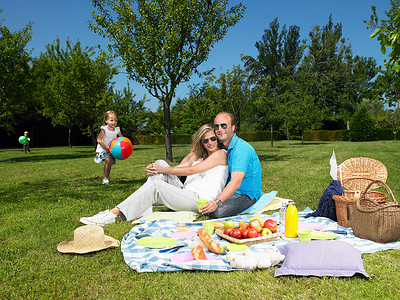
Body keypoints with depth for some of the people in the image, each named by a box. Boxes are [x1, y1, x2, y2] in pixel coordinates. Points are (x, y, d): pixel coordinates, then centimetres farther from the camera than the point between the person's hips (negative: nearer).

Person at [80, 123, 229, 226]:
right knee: (160, 163, -5)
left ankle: (113, 214, -24)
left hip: (199, 200, -8)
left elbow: (191, 170, -8)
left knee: (155, 185, -26)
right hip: (184, 191, 8)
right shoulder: (199, 155, 25)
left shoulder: (220, 154, 1)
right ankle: (143, 209, -15)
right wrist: (155, 168, -9)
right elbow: (181, 167, 9)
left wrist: (162, 170, -6)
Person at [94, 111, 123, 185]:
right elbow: (99, 140, -19)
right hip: (103, 149, -5)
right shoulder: (104, 129, -15)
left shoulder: (117, 130, -2)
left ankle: (106, 178, 23)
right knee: (108, 160, -26)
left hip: (111, 150, 5)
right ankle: (105, 178, -21)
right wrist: (107, 147, -25)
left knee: (110, 164, 3)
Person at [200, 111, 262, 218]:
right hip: (229, 190, 8)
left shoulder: (241, 148, -23)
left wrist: (217, 202, -45)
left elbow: (236, 182, -34)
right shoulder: (221, 147, 6)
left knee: (217, 212, -29)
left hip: (246, 194, -8)